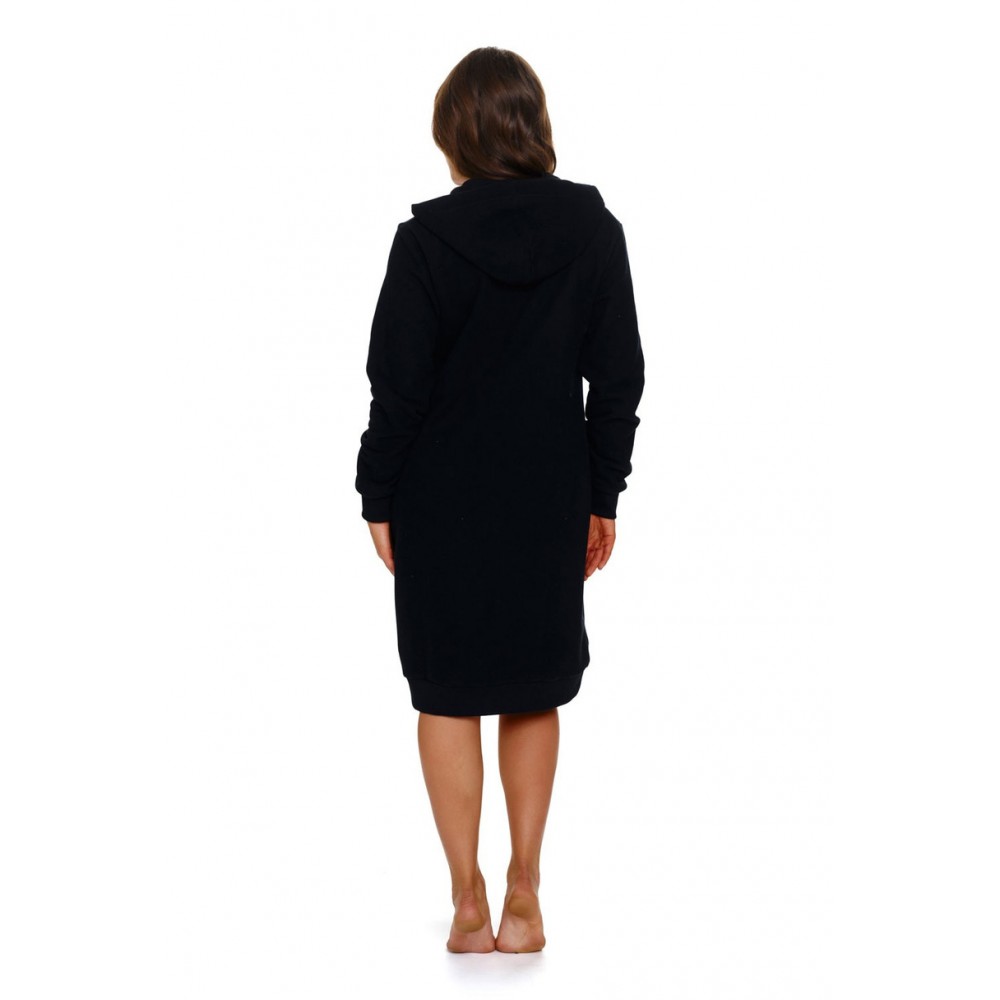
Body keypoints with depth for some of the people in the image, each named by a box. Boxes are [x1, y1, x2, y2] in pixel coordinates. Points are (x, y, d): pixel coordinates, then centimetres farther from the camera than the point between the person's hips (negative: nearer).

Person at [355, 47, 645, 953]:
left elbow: (399, 383, -10)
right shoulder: (592, 227, -4)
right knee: (534, 691, 16)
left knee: (447, 695, 10)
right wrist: (602, 496, 7)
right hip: (551, 496, 2)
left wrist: (378, 498, 0)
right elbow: (619, 377, -1)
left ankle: (469, 902, 12)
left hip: (442, 500, -2)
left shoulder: (428, 235, -12)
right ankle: (524, 892, 17)